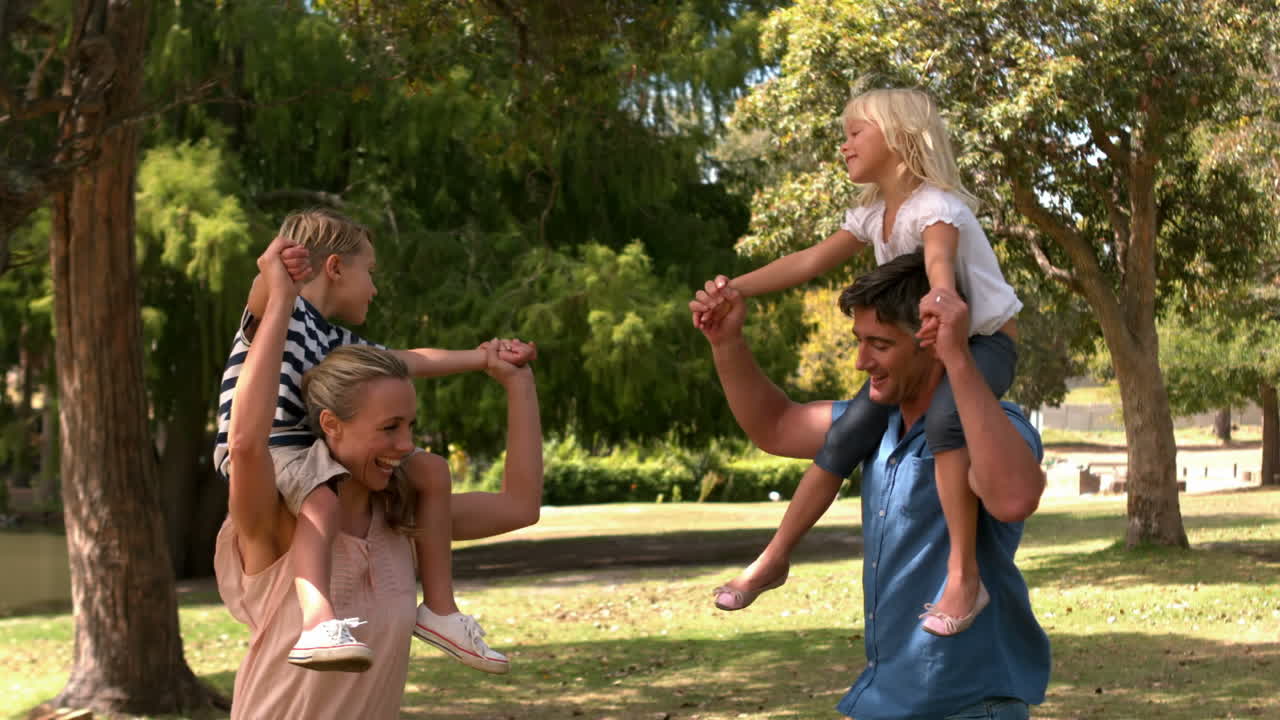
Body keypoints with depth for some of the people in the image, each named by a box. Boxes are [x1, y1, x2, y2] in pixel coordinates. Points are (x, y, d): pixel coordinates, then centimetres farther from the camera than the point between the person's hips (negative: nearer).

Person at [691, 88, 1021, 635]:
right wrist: (734, 289, -11)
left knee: (943, 419, -37)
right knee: (848, 433, -1)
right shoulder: (874, 214, 5)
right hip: (923, 345, 8)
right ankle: (776, 556, 10)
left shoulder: (935, 205, -21)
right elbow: (810, 261, 1)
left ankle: (964, 575, -34)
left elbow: (939, 258, -43)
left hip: (986, 341, -8)